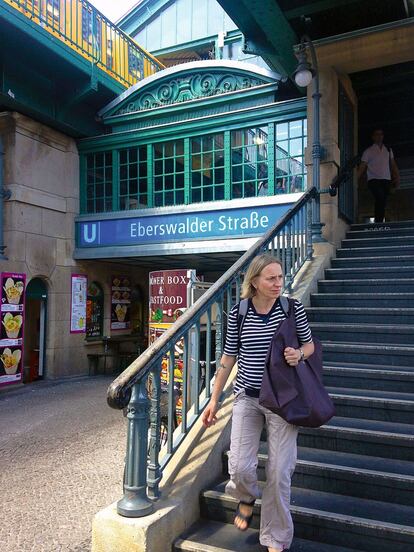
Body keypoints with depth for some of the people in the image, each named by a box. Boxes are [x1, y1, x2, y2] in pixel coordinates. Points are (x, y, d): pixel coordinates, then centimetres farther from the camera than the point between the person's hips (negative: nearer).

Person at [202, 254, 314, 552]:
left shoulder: (293, 308, -6)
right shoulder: (238, 313, -5)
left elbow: (309, 344, 8)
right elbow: (229, 357, 4)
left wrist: (299, 354, -17)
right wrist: (214, 399, 6)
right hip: (247, 398, 1)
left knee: (279, 472, 2)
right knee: (240, 467, -4)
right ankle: (247, 497, 36)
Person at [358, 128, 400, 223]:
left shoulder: (388, 150, 19)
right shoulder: (368, 151, 7)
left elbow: (393, 165, 16)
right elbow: (362, 167, 3)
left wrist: (396, 177, 2)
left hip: (386, 180, 4)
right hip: (374, 180, -4)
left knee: (382, 203, 1)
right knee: (380, 199, -22)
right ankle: (378, 223, -20)